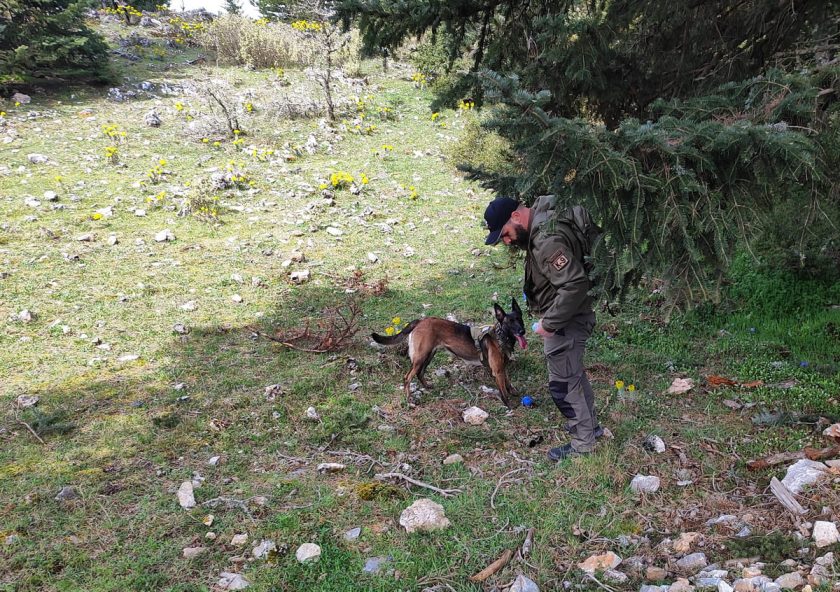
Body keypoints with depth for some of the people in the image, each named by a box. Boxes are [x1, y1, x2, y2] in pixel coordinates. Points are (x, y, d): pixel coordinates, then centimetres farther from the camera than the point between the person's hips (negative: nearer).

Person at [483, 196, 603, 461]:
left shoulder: (548, 240, -30)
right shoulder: (540, 223, 3)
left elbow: (575, 285, -33)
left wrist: (549, 323, -25)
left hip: (565, 323, -10)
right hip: (564, 318, 10)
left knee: (563, 383, 4)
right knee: (573, 373, 25)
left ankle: (583, 442, 22)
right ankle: (590, 425, 42)